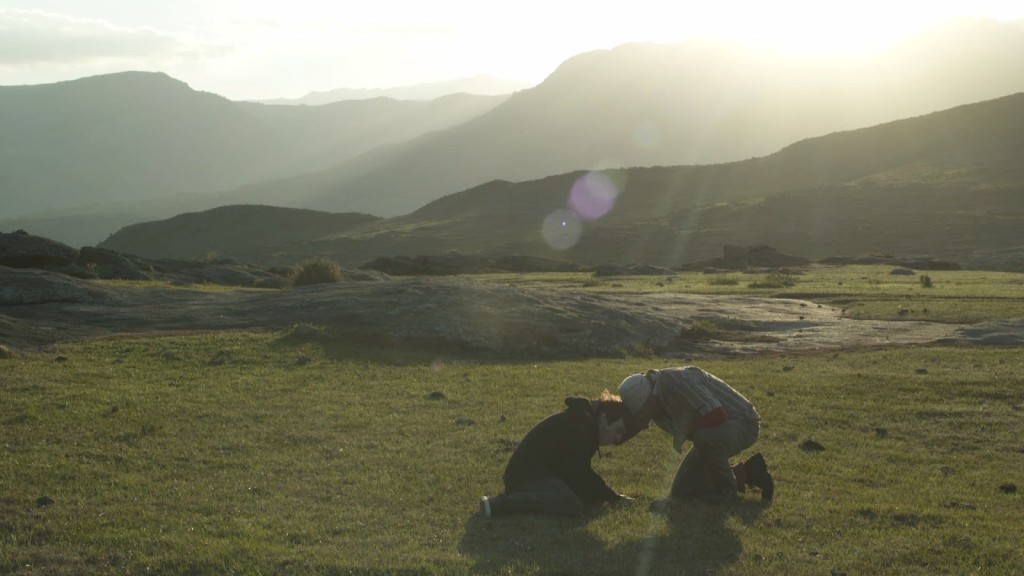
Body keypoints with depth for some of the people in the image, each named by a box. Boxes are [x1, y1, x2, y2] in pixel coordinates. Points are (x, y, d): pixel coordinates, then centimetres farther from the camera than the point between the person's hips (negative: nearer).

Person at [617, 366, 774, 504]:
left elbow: (717, 416, -36)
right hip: (714, 433, 9)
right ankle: (746, 473, 15)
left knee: (705, 437, -42)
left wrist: (683, 433, -24)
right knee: (681, 490, 6)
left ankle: (726, 489, -14)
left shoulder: (676, 381, -32)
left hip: (742, 423, -9)